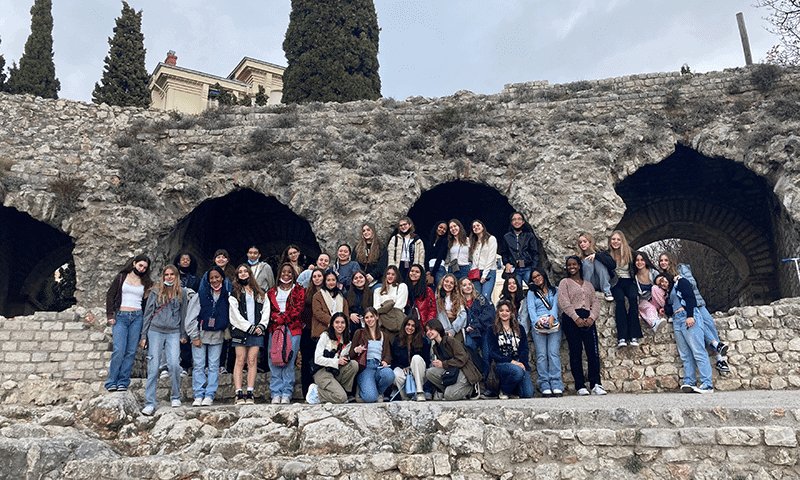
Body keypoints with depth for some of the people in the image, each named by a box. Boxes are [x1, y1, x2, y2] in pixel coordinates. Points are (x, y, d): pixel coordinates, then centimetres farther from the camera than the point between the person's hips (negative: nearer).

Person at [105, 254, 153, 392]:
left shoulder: (146, 282, 12)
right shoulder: (122, 277, 7)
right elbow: (110, 295, 6)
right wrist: (110, 315, -2)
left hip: (137, 318, 2)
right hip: (120, 317, -2)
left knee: (131, 351, 0)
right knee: (119, 350, -10)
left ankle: (123, 382, 8)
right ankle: (112, 382, 1)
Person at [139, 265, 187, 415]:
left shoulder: (182, 293, 10)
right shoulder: (155, 293, 8)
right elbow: (148, 314, 10)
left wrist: (183, 335, 10)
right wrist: (144, 335, 6)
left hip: (174, 333, 0)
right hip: (155, 332, 0)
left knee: (174, 364, -12)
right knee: (153, 367, -3)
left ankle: (176, 397, 7)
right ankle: (150, 403, 2)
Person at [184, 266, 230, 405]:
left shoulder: (228, 295, 2)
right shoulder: (201, 295, -1)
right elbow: (191, 318, 1)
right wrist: (194, 336, -2)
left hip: (217, 336, 1)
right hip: (200, 335, -1)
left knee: (214, 366, 2)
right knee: (198, 365, 1)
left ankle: (210, 395, 9)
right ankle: (199, 395, 8)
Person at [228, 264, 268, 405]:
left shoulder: (260, 293, 19)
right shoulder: (234, 294, 9)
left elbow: (266, 310, 14)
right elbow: (235, 315, 0)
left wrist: (261, 326, -2)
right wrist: (249, 327, -8)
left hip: (256, 331, 2)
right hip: (240, 331, -2)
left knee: (252, 361, -3)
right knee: (240, 361, -6)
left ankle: (250, 393, -3)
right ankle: (238, 393, -5)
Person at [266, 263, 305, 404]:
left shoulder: (299, 291, 11)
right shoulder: (272, 292, 19)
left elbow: (298, 309, -1)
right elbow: (268, 309, 11)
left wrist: (282, 318, -10)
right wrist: (275, 317, -9)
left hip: (292, 329, -2)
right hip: (274, 328, 2)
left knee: (289, 361, -5)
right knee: (274, 361, -2)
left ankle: (287, 394, 2)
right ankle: (276, 394, 5)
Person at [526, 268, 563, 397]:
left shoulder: (555, 290, 20)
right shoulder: (531, 293, 19)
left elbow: (555, 305, 3)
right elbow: (531, 308, 4)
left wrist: (552, 316, -18)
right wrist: (536, 321, -16)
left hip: (554, 325, 0)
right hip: (538, 327, 0)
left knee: (553, 353, -13)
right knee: (541, 355, -8)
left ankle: (556, 385, -15)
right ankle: (544, 386, -10)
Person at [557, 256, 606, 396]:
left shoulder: (588, 284, 22)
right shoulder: (564, 283, 10)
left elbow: (595, 302, 13)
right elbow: (564, 303, -3)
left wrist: (592, 317, -6)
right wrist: (576, 318, -13)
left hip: (588, 319, 3)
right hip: (571, 319, -3)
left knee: (593, 351, -7)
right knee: (575, 353, -4)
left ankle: (595, 385, -6)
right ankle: (580, 386, -1)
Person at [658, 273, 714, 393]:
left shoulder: (681, 282, 11)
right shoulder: (670, 293, 31)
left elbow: (690, 297, -6)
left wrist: (690, 316, -17)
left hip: (688, 318, -7)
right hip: (677, 321, 7)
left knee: (698, 352, -13)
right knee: (686, 355, -3)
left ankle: (707, 385, -18)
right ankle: (689, 383, -9)